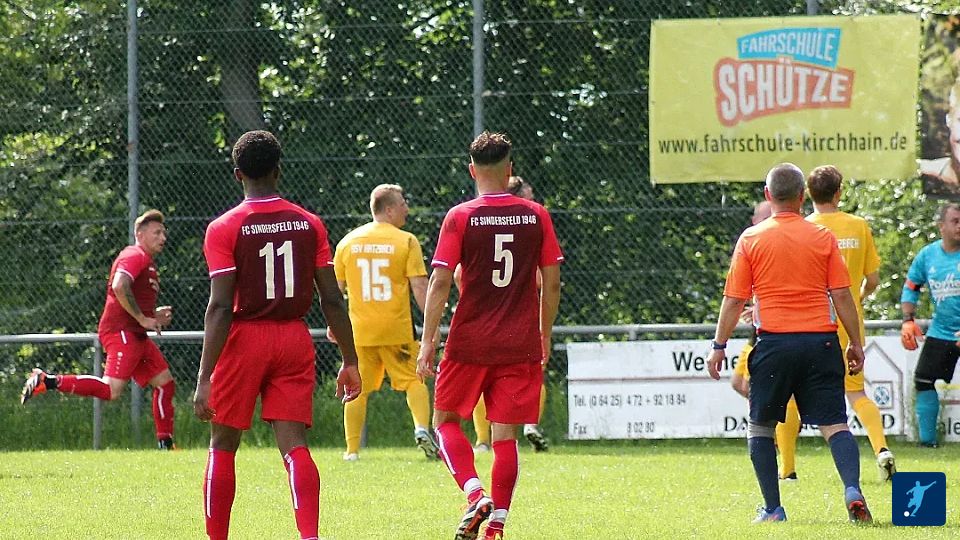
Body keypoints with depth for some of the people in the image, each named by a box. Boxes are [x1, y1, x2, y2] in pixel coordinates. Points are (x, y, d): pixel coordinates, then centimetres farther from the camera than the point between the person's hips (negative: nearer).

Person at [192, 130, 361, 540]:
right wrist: (350, 360, 10)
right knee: (294, 445, -2)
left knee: (223, 445, 12)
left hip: (245, 340, -3)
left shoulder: (224, 229, -8)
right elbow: (332, 300, 2)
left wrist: (204, 378, -15)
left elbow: (220, 307, -14)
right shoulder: (309, 224, 3)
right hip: (296, 341, 3)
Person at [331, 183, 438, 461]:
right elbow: (419, 287, -9)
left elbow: (336, 288, 11)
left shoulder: (348, 241, 6)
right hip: (397, 328, -3)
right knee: (413, 380, 6)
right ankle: (422, 428, -16)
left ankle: (352, 449, 8)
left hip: (359, 330, 3)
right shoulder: (406, 241, -4)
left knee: (357, 389, 9)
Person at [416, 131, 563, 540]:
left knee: (445, 419, 13)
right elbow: (551, 281, 4)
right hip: (520, 345, 2)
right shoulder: (536, 216, 2)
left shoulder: (460, 217, -5)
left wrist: (428, 342, -6)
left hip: (469, 342, -2)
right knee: (505, 436, 6)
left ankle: (475, 494, -8)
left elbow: (440, 281, -9)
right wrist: (545, 335, 16)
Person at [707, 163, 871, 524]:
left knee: (760, 426, 13)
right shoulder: (823, 237, 3)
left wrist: (719, 346, 10)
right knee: (834, 424, 1)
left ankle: (773, 508, 6)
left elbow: (734, 300, 2)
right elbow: (842, 295, 3)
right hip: (820, 341, 1)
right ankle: (852, 489, -22)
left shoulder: (751, 239, 1)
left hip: (774, 342, -1)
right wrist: (856, 343, 11)